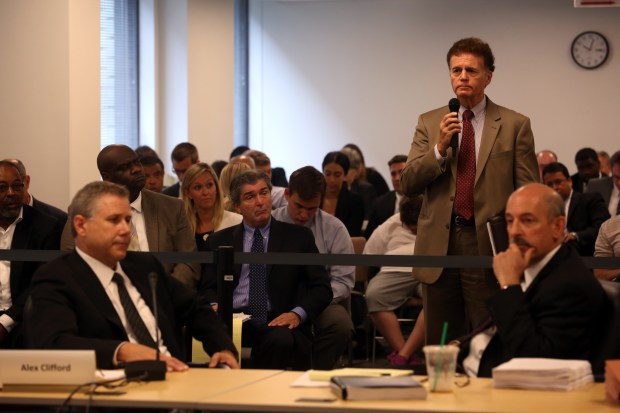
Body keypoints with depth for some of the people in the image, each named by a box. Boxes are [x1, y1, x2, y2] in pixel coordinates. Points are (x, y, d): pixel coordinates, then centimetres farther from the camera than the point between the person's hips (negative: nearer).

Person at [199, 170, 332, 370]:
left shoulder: (298, 237, 14)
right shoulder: (219, 240, 19)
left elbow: (321, 288, 10)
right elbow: (208, 288, 15)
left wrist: (298, 313, -10)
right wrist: (214, 306, -10)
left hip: (277, 322, 0)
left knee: (281, 339, -38)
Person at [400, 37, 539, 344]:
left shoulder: (515, 125, 3)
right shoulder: (429, 123, 11)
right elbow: (408, 185, 4)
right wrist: (440, 148, -10)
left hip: (488, 247, -3)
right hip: (439, 247, 3)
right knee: (438, 345, 7)